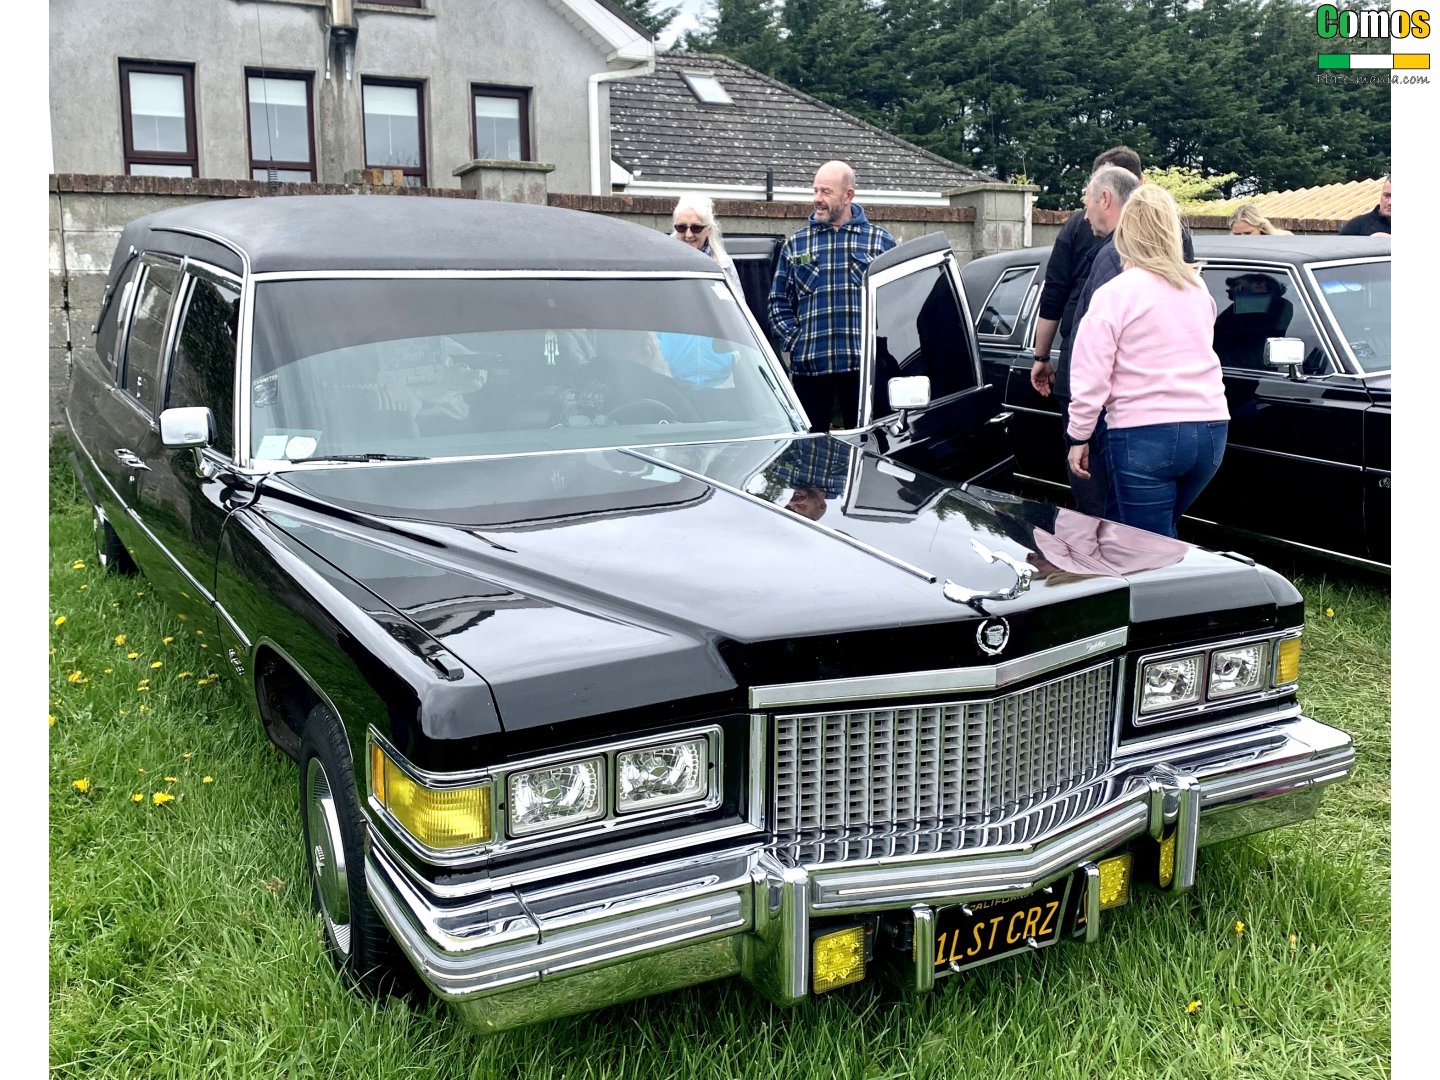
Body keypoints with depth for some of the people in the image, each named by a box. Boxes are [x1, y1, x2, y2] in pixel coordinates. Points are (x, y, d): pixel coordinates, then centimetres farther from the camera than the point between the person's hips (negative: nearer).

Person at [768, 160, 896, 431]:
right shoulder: (795, 245, 10)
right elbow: (779, 300, 13)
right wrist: (793, 339, 0)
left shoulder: (881, 241, 7)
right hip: (809, 365, 1)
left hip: (864, 364, -1)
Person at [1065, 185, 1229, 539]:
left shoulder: (1116, 293, -7)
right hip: (1209, 429, 6)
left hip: (1146, 434, -6)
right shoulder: (1198, 289, 12)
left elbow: (1090, 377, -10)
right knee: (1163, 532, 23)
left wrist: (1079, 436, -2)